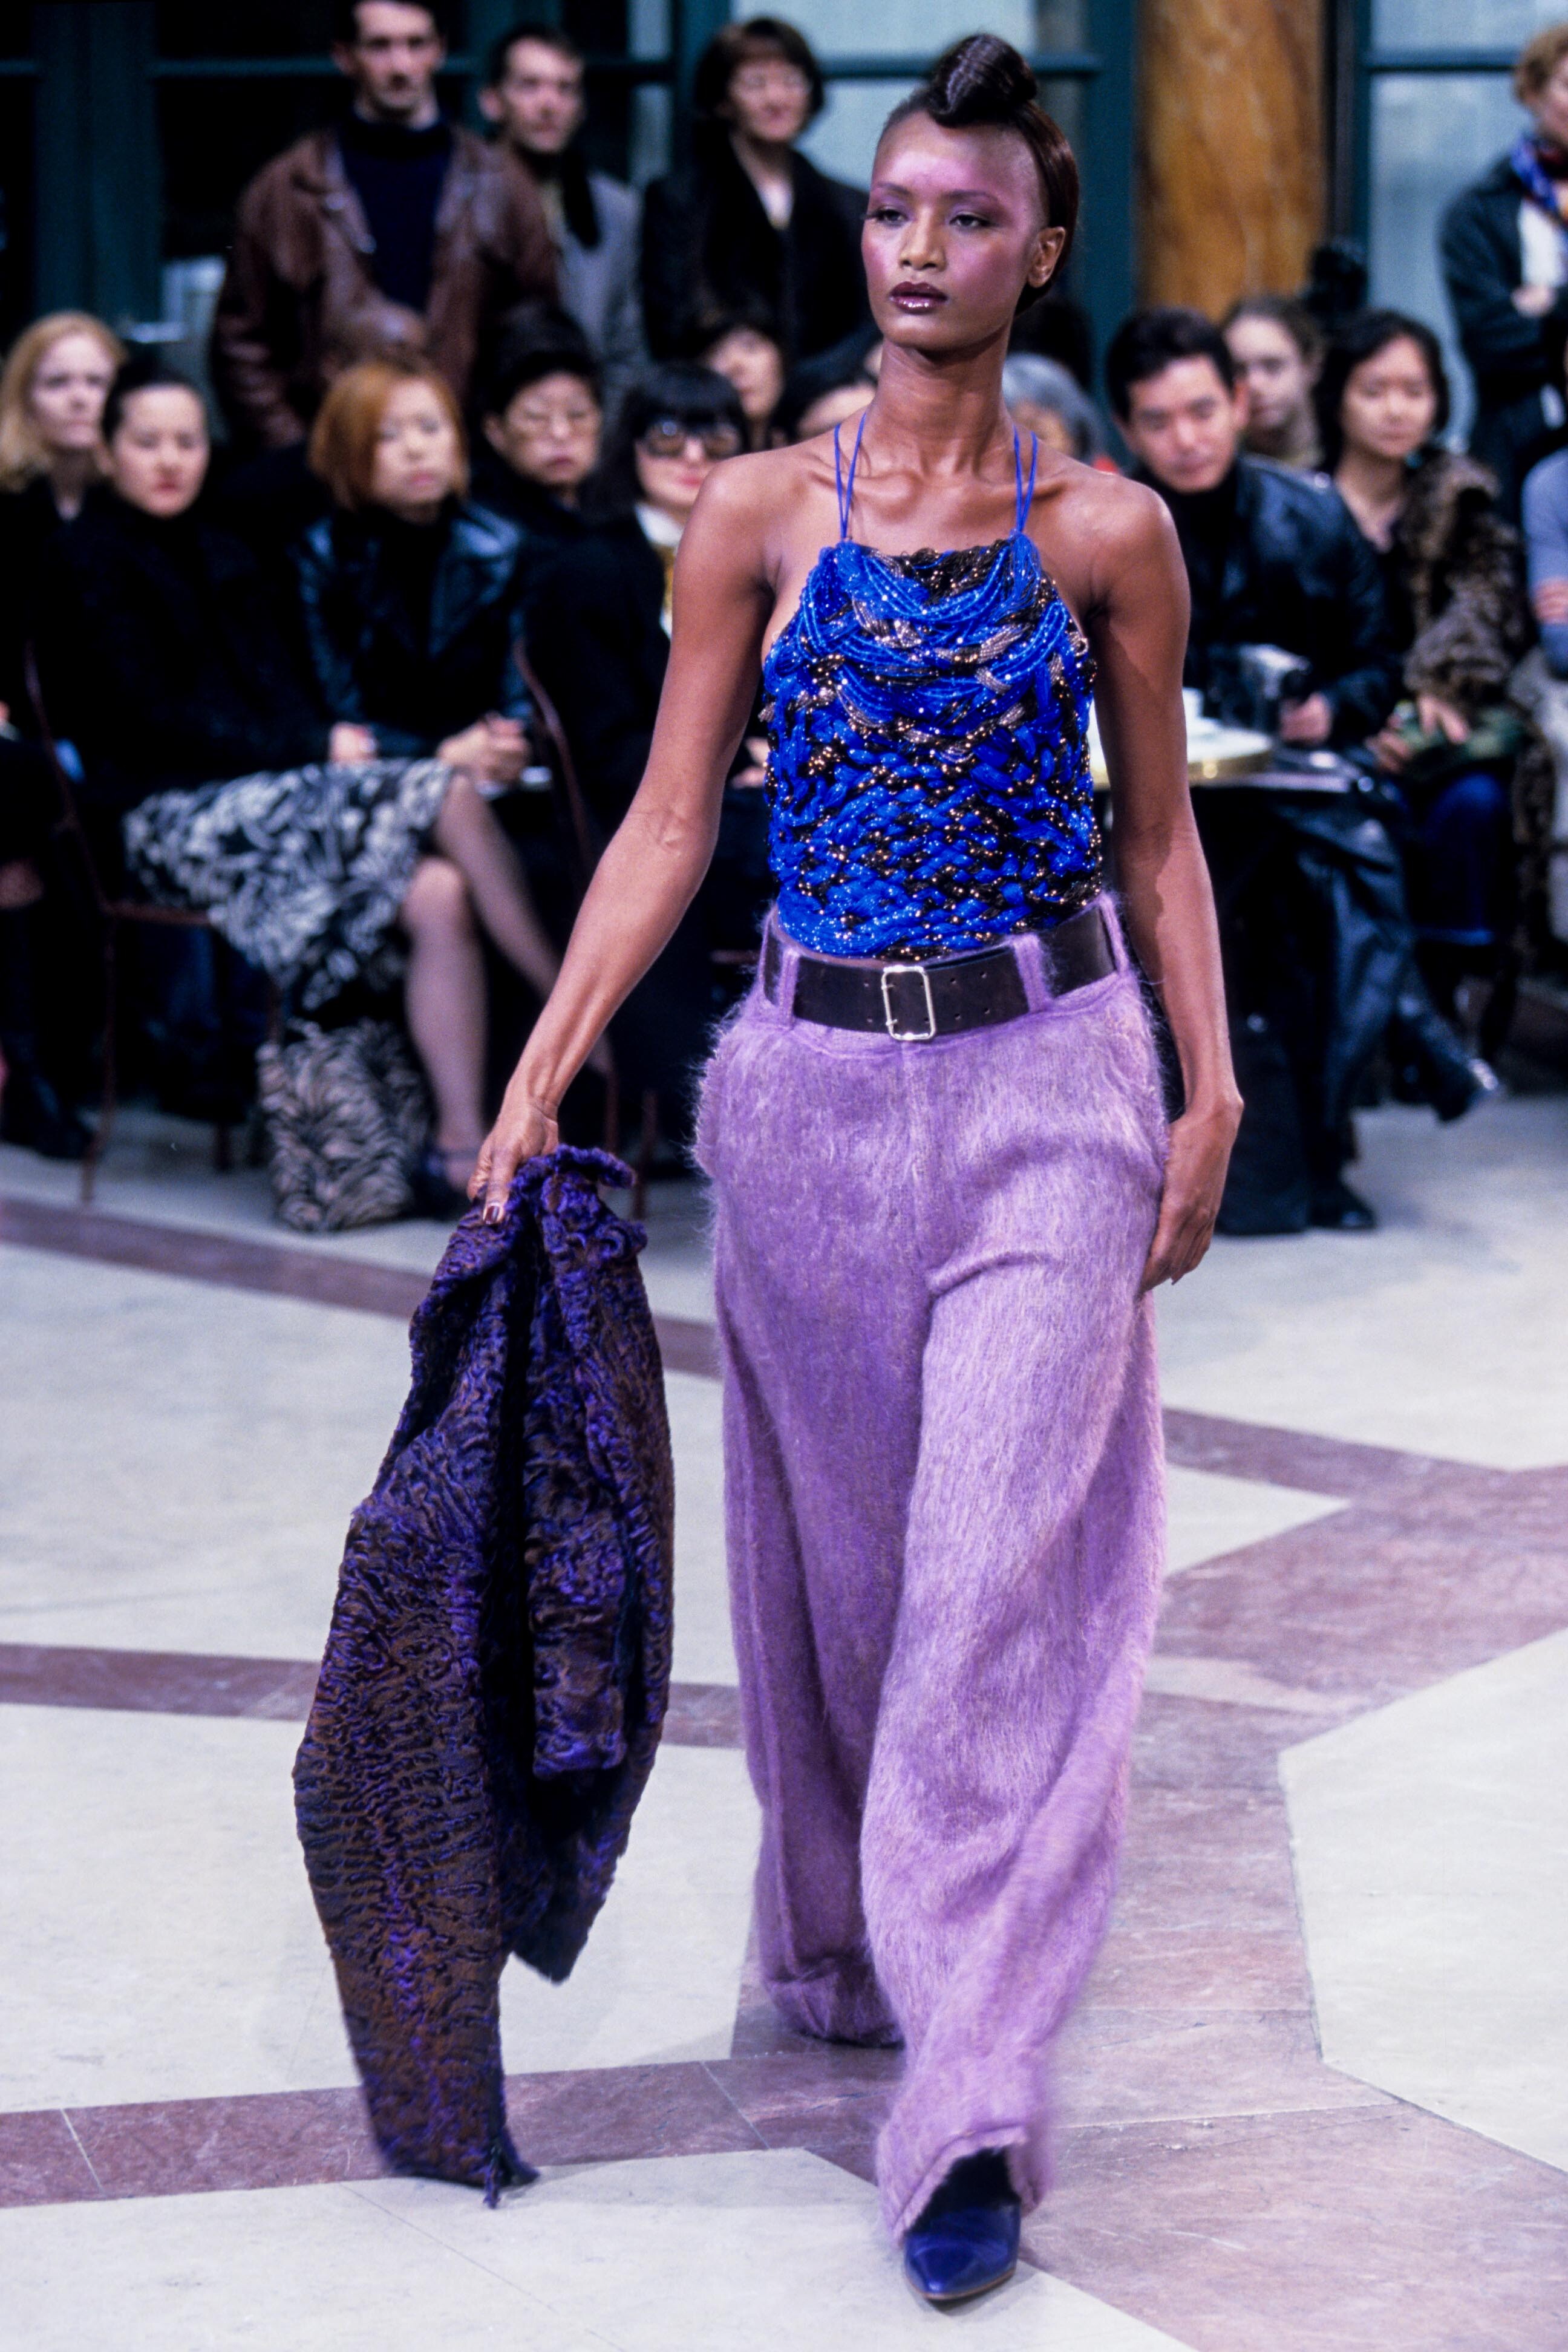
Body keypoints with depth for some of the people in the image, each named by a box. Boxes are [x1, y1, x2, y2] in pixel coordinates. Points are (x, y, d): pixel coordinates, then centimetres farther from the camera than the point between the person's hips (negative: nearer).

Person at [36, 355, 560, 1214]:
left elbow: (280, 693, 17)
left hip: (268, 795, 7)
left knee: (438, 895, -25)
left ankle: (461, 1144, -27)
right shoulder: (88, 561, -1)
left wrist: (332, 740, -7)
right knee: (447, 794, -25)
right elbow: (150, 723, -9)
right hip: (174, 816, -7)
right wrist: (313, 748, -12)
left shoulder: (220, 556, 22)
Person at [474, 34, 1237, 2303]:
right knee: (837, 1559, 12)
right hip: (813, 1086, 2)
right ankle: (851, 1947, 34)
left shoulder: (1106, 531, 1)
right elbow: (669, 824, 3)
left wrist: (1213, 1092, 0)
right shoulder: (758, 515, 2)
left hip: (1049, 1077, -2)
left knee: (1001, 1570, -9)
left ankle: (973, 2102, -8)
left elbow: (1160, 838, 8)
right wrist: (541, 1076, -5)